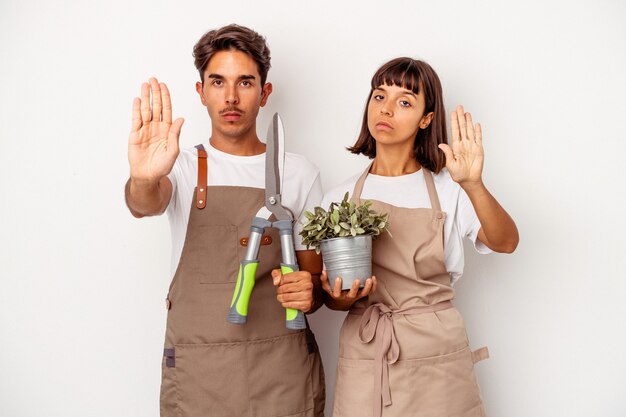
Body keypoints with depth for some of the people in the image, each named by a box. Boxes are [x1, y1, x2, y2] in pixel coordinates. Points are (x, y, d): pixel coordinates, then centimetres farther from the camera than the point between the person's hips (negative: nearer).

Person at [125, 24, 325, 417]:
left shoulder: (300, 173, 2)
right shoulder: (181, 166, 0)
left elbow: (315, 278, 7)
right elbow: (146, 204, -22)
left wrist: (308, 292, -15)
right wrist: (144, 180, -44)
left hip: (284, 368, 1)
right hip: (196, 370, 0)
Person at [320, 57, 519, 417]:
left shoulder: (447, 190, 0)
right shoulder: (340, 198, 3)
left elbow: (506, 243, -16)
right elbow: (331, 295, 7)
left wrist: (473, 185, -33)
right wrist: (342, 298, -16)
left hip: (438, 359, -1)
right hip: (365, 358, 1)